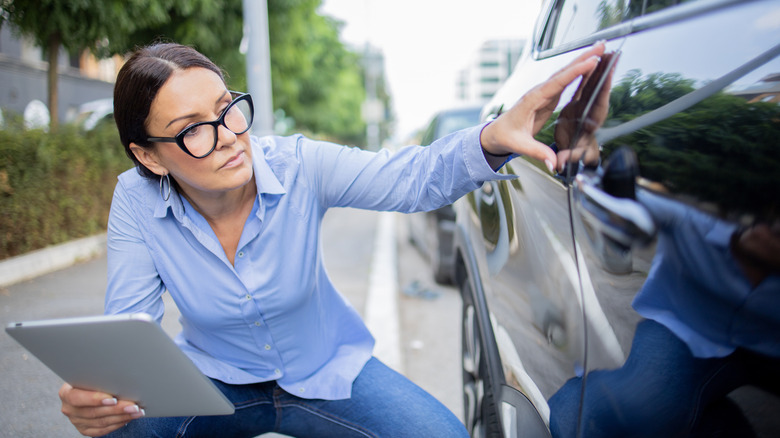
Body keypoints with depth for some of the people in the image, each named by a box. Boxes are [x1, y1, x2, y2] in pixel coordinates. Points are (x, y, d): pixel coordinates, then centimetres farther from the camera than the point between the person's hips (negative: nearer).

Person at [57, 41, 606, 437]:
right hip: (213, 378, 0)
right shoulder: (136, 203, -18)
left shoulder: (298, 166, -20)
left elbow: (414, 178, -22)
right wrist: (97, 393, -42)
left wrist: (492, 139, -44)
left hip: (327, 371, 1)